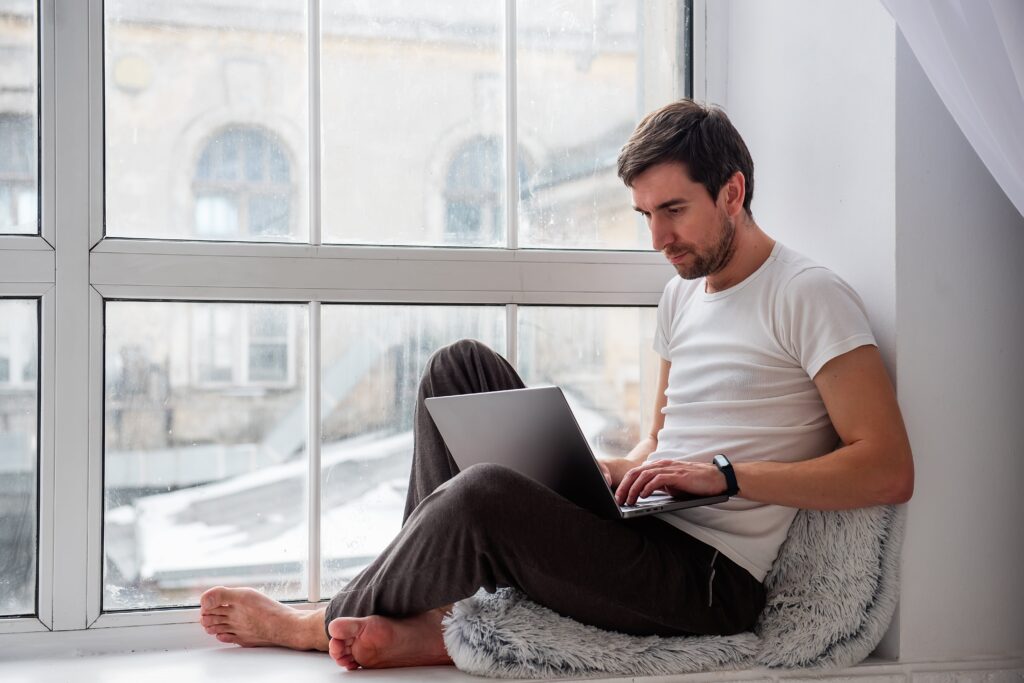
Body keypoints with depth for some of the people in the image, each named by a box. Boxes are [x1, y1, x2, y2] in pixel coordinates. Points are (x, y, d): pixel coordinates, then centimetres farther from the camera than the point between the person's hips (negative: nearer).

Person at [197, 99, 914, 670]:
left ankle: (321, 623, -3)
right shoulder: (682, 293, 17)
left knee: (483, 494, -32)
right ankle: (433, 606, -9)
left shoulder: (809, 296, -8)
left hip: (712, 581, -8)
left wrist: (725, 475, -22)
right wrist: (588, 470, 4)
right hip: (638, 527, 9)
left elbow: (889, 471, -16)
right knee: (461, 366, 1)